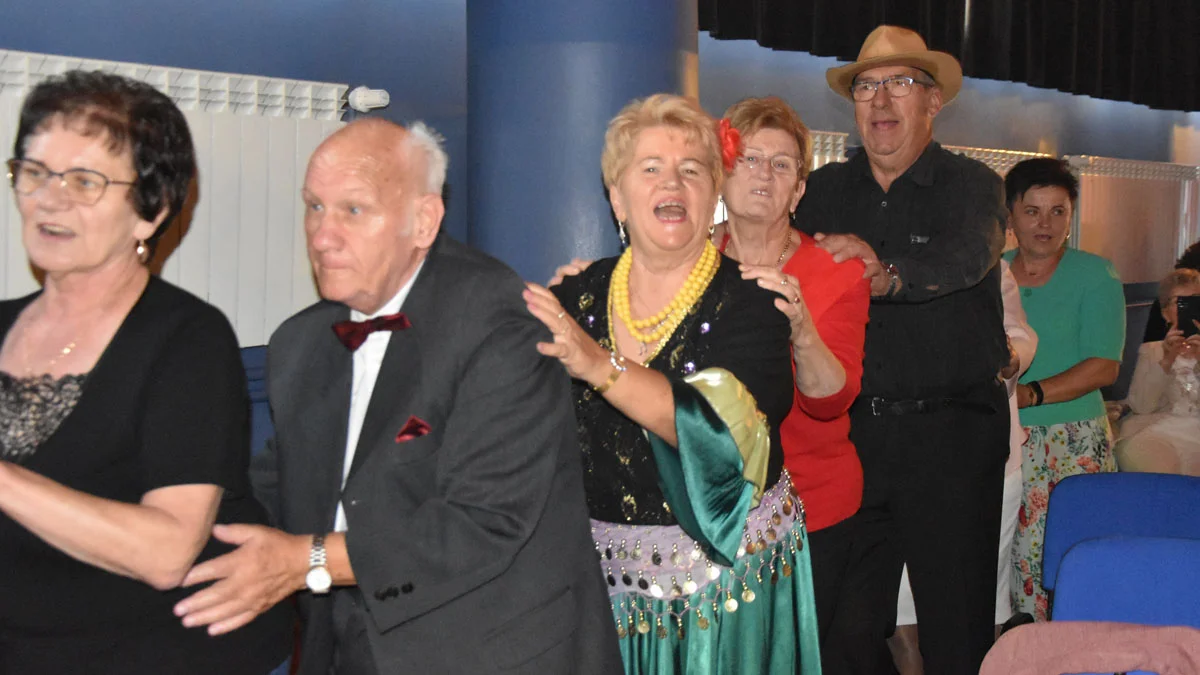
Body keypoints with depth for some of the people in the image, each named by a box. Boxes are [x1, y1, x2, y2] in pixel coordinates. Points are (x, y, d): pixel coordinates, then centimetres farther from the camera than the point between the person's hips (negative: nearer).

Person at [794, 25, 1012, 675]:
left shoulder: (970, 184, -1)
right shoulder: (823, 191, 11)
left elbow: (968, 255, -21)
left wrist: (889, 275, -40)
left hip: (950, 433, -3)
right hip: (851, 430, 3)